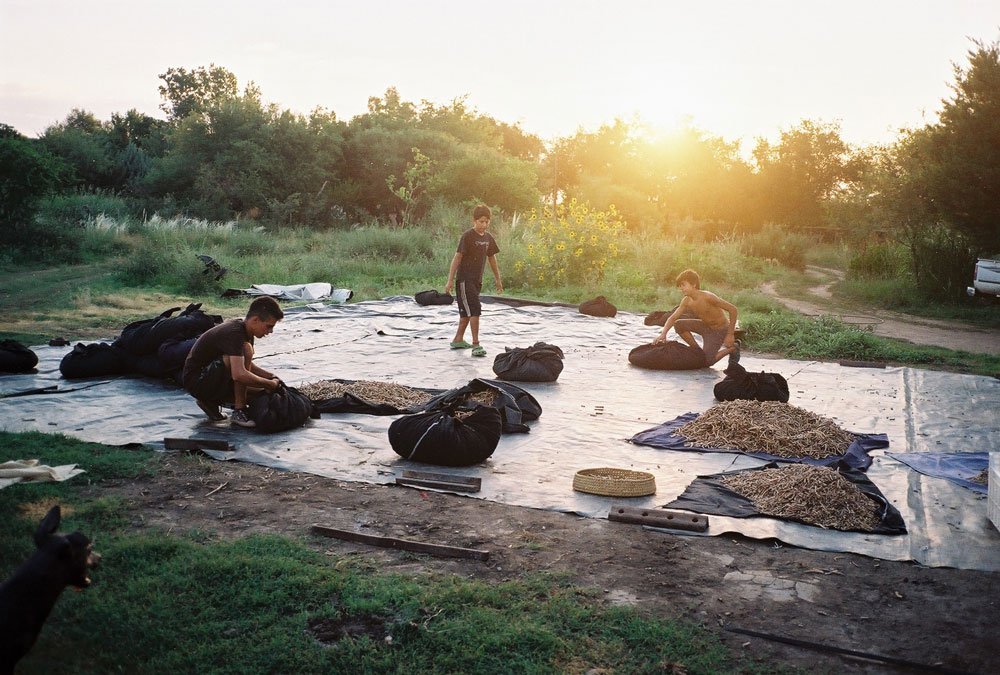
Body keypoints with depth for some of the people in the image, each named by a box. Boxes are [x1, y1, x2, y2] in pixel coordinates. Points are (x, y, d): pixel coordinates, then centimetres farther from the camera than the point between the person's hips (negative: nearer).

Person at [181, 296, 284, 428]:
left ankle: (211, 401, 11)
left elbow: (248, 365, 19)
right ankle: (239, 412, -22)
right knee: (245, 350, -29)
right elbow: (239, 374, -39)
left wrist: (272, 376, 4)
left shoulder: (246, 332, 4)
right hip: (195, 379, -10)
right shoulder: (234, 333, -26)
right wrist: (270, 384, -27)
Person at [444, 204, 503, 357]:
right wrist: (450, 280, -17)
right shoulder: (467, 236, -13)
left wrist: (498, 280, 21)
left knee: (467, 311, 15)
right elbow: (457, 258, -14)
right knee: (474, 310, -14)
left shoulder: (488, 238, 7)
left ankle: (458, 340, 28)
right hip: (464, 279, -8)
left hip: (477, 280, 8)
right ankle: (476, 344, -14)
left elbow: (492, 259, 18)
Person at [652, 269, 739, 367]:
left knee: (707, 361, -12)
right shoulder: (686, 301, -8)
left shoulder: (707, 297, -29)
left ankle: (732, 348, 11)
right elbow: (672, 318, -4)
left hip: (720, 330, -7)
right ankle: (698, 351, 6)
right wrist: (663, 334, -24)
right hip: (705, 326, 7)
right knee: (678, 324, -7)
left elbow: (732, 309, -27)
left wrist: (730, 335, -25)